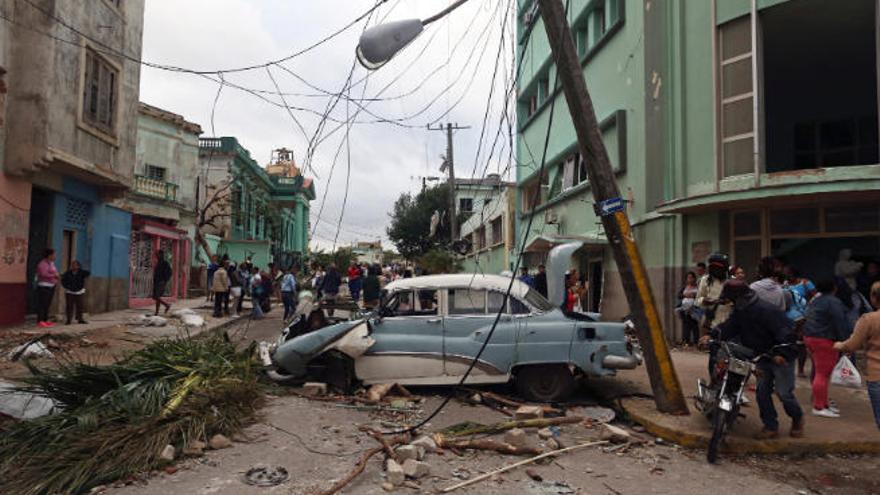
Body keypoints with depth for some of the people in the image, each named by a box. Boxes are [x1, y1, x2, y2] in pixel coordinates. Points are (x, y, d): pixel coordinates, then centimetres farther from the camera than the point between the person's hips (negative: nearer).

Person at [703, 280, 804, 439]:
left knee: (784, 393, -4)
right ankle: (771, 427, 15)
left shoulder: (767, 310, -25)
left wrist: (782, 353, -36)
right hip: (762, 357, 8)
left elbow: (785, 332, -28)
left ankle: (797, 420, 25)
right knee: (762, 392, 4)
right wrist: (712, 335, -14)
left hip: (781, 358, -8)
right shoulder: (740, 311, 2)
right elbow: (729, 326, 0)